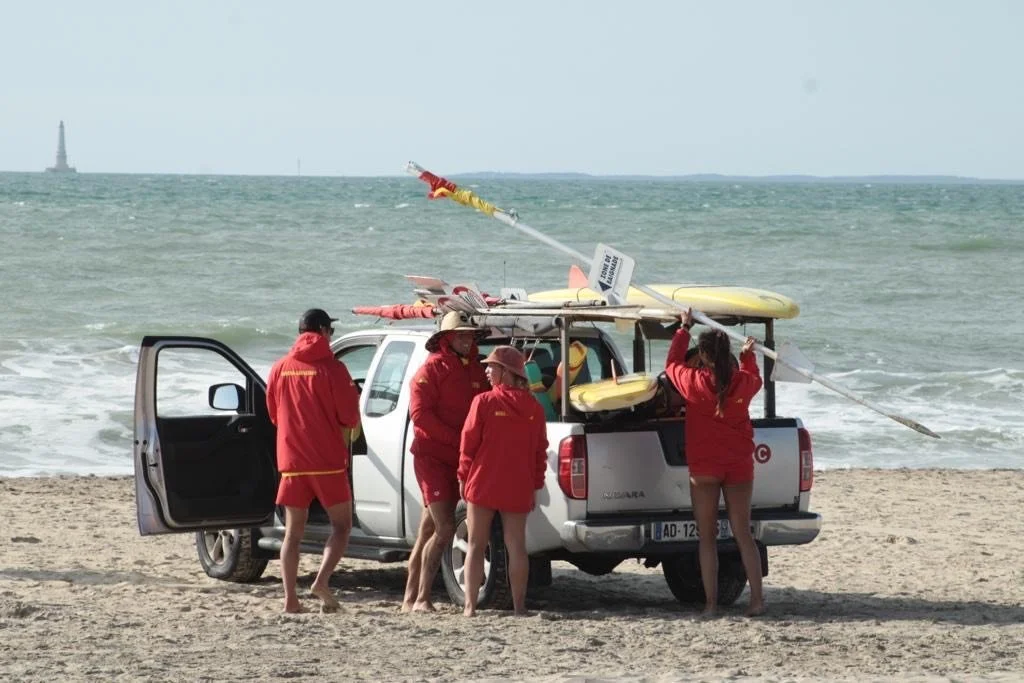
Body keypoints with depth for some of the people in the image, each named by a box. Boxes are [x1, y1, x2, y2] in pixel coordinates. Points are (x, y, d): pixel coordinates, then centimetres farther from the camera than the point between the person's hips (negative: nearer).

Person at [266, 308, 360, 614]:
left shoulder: (280, 369, 5)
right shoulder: (332, 368, -9)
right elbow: (349, 417, -8)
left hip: (292, 461, 4)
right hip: (328, 460, -4)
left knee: (293, 531, 8)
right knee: (341, 525, 7)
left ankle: (290, 598, 1)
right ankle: (322, 581, -14)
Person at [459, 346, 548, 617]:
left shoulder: (483, 402, -8)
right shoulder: (534, 408, 4)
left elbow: (469, 443, -6)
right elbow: (540, 451, 7)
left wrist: (463, 478, 6)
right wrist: (535, 486, 15)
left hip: (483, 485, -3)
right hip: (518, 489, 3)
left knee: (476, 546, 5)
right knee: (517, 547, 7)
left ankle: (470, 606, 1)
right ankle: (519, 606, 6)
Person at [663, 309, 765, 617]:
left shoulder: (694, 382, -12)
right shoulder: (742, 382, -5)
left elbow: (672, 364, 8)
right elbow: (755, 379, 21)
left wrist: (684, 329, 19)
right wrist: (748, 355, 37)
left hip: (704, 467, -2)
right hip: (739, 465, 2)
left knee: (707, 537, 5)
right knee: (742, 534, 7)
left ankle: (710, 602, 2)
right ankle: (757, 598, 0)